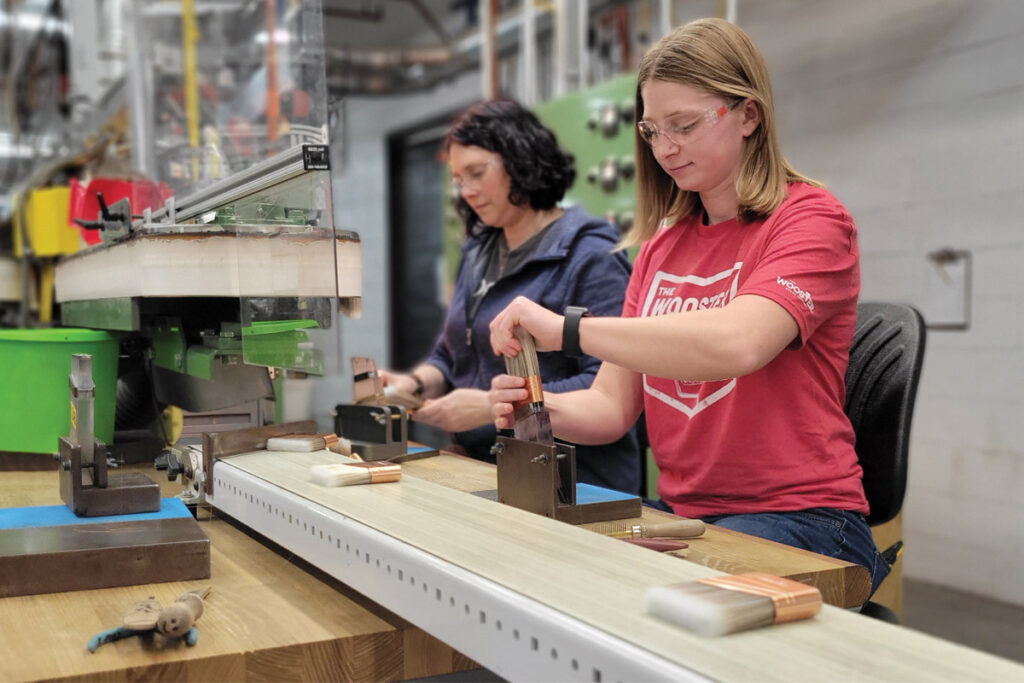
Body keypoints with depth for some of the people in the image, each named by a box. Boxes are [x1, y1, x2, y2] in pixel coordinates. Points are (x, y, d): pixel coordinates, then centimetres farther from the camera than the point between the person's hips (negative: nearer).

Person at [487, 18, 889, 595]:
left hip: (797, 518, -5)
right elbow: (614, 404, 7)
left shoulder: (811, 219, -6)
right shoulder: (662, 243, 13)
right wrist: (540, 409, -15)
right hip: (681, 513, 6)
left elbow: (738, 343, -28)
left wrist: (567, 330, -28)